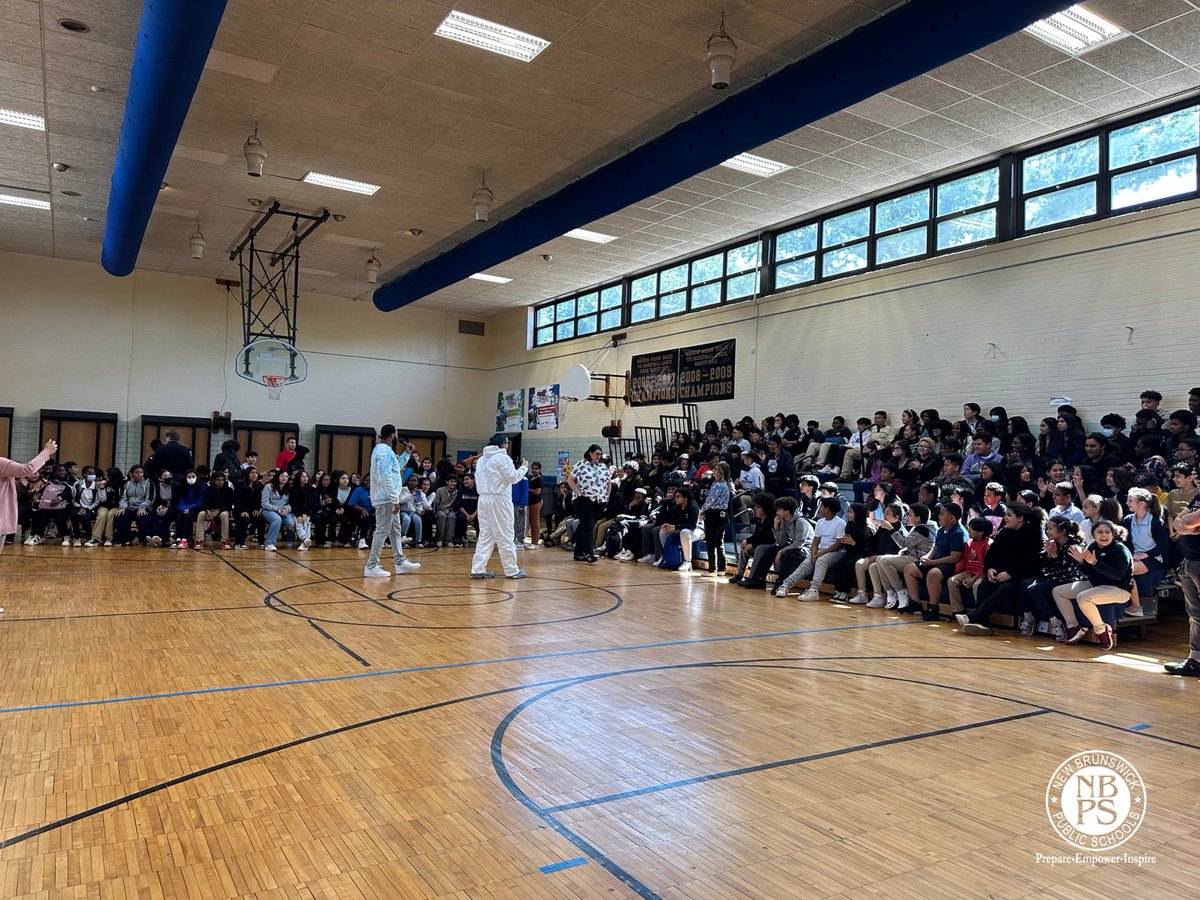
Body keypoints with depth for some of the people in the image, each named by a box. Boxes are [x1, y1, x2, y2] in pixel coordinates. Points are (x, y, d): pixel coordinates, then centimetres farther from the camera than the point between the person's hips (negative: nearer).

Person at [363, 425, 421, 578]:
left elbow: (397, 467, 27)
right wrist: (395, 499, -24)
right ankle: (371, 567, -3)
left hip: (388, 499, 11)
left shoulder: (383, 449, 15)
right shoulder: (385, 450, -17)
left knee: (396, 530, 16)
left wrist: (406, 453, 16)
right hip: (386, 498, -11)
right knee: (382, 531, -7)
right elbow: (386, 477, -24)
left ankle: (400, 563, 23)